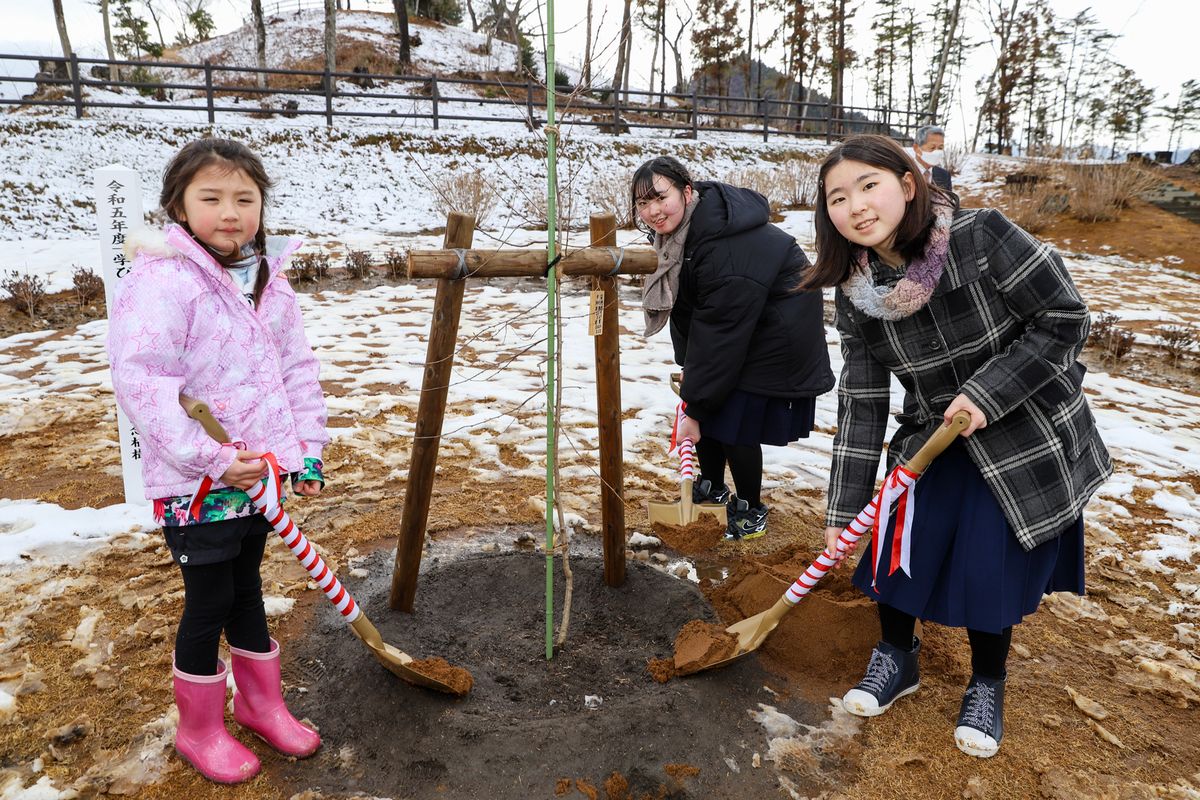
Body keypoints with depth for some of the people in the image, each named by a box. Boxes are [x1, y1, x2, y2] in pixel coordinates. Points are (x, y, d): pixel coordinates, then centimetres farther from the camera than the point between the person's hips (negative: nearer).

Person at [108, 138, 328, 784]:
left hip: (260, 472, 6)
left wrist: (308, 453, 4)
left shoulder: (269, 279, 5)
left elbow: (297, 368, 9)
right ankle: (199, 730, 30)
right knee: (209, 600, 7)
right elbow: (140, 381, -23)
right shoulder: (161, 281, -17)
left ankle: (261, 702, 40)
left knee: (246, 588, 21)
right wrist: (212, 459, -23)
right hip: (196, 484, -6)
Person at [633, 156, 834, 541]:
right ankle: (713, 487, 33)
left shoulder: (727, 251, -35)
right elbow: (687, 307, 3)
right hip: (733, 327, 9)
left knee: (735, 423, -6)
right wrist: (689, 372, -1)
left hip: (775, 333, -8)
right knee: (707, 404, 11)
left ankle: (751, 508, 17)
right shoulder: (678, 230, -8)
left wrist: (695, 409, -24)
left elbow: (719, 336, -31)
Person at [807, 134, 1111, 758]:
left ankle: (987, 686, 30)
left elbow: (1063, 319, -16)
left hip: (1029, 438, -3)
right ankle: (897, 658, 31)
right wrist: (843, 508, -8)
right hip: (936, 440, 3)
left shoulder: (980, 236, -24)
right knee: (898, 541, 2)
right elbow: (861, 403, -8)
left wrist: (985, 394, -24)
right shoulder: (857, 295, -11)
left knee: (989, 568, 1)